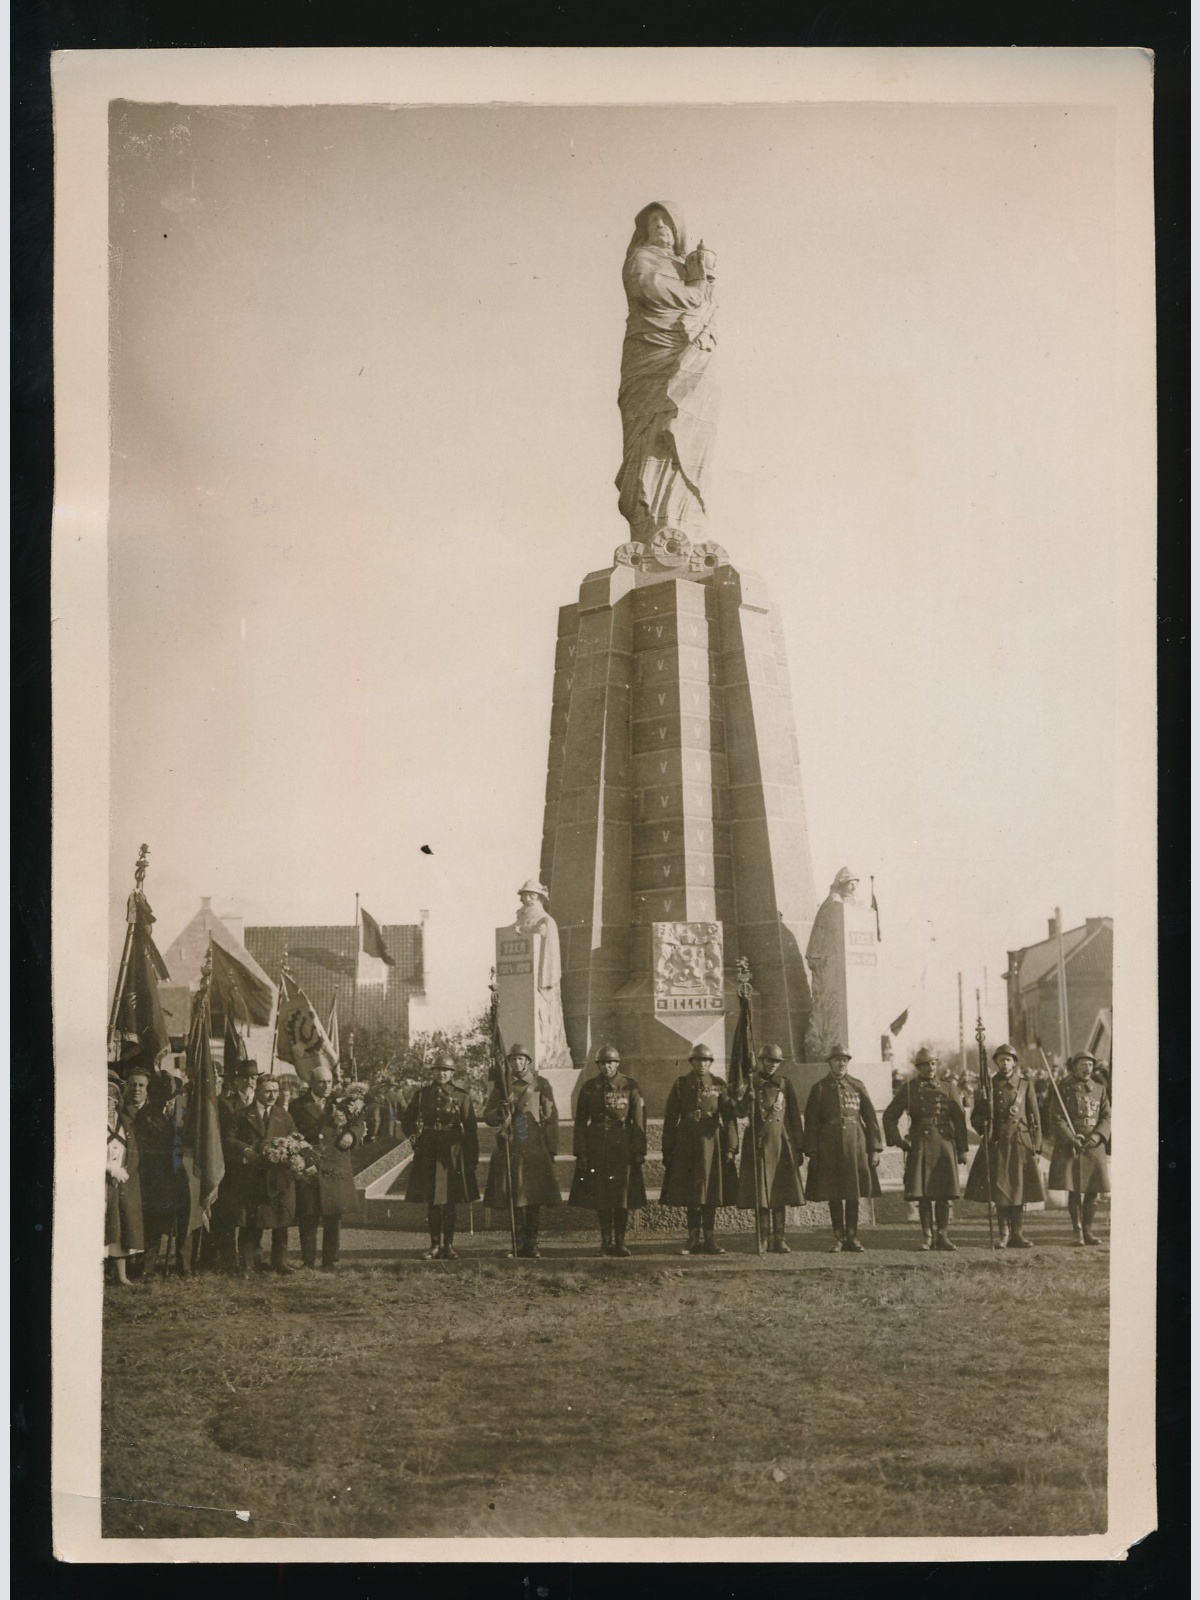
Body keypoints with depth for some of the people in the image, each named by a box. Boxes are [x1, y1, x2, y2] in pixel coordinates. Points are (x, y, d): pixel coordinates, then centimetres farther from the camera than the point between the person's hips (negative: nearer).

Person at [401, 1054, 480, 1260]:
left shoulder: (461, 1095, -1)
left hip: (452, 1152, -2)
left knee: (451, 1201, 3)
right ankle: (435, 1245, 12)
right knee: (432, 1201, 4)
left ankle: (448, 1245, 11)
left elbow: (470, 1128, -2)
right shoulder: (423, 1093, 5)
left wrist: (472, 1158, -5)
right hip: (428, 1153, 2)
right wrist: (415, 1137, 6)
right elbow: (406, 1119, 19)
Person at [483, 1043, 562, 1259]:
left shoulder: (541, 1084, 5)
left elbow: (551, 1117, 5)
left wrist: (552, 1149, 0)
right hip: (510, 1149, 1)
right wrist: (501, 1112, -14)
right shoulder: (501, 1085, 8)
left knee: (535, 1196, -4)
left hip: (536, 1149, -1)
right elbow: (487, 1116, 9)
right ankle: (519, 1242, 9)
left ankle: (531, 1243, 3)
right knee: (514, 1195, 0)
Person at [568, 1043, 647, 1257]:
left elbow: (639, 1121, 0)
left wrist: (639, 1151, -6)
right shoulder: (589, 1088, 5)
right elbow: (581, 1121, 4)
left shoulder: (630, 1087, 1)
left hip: (623, 1147, -1)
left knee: (623, 1197, 0)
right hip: (597, 1149, 1)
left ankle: (620, 1242, 8)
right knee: (601, 1197, 4)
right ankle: (606, 1242, 12)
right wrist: (581, 1152, -2)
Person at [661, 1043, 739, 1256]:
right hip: (686, 1145, 0)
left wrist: (730, 1148, -6)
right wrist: (667, 1151, 1)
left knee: (710, 1192, 1)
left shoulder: (719, 1084, 3)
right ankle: (693, 1241, 9)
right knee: (690, 1193, 3)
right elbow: (670, 1119, 4)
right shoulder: (681, 1084, 3)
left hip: (711, 1143, 0)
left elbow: (729, 1117, 1)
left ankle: (710, 1240, 7)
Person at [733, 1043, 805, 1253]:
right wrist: (746, 1100, -26)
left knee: (781, 1194, 1)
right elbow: (740, 1112, -4)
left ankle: (779, 1240, 5)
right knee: (761, 1194, -3)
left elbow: (795, 1118, 9)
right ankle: (765, 1239, 3)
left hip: (781, 1143, 2)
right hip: (759, 1144, -2)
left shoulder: (784, 1084, 9)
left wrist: (799, 1148, 5)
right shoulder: (751, 1082, 4)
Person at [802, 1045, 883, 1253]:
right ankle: (838, 1237, 11)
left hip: (855, 1145, 1)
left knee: (854, 1194, 3)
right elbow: (811, 1122, 0)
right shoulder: (819, 1088, 3)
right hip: (829, 1148, -1)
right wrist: (812, 1153, -6)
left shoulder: (857, 1086, 7)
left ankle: (852, 1237, 11)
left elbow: (870, 1118, 6)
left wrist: (875, 1148, 0)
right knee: (833, 1195, 2)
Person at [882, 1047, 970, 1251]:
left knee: (943, 1193, 1)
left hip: (944, 1142, 1)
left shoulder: (948, 1087, 6)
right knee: (923, 1193, -1)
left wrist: (962, 1149, 2)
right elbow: (889, 1117, 8)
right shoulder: (908, 1089, 4)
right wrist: (898, 1141, -1)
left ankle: (943, 1236, 9)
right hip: (919, 1144, -1)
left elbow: (959, 1119, 6)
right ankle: (927, 1237, 6)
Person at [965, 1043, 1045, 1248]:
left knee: (1019, 1191, 1)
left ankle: (1017, 1235, 8)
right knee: (1000, 1191, -1)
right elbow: (976, 1117, 10)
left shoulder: (1025, 1085, 7)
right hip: (996, 1144, 0)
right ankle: (1004, 1234, 7)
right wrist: (982, 1125, -12)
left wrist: (1036, 1147, 2)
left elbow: (1035, 1119, 7)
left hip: (1020, 1142, 0)